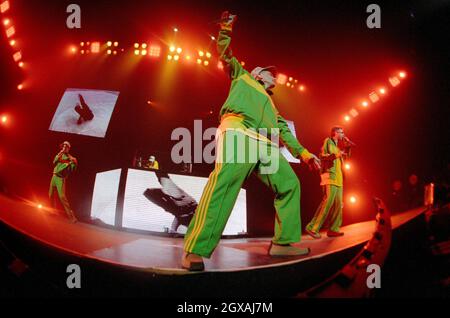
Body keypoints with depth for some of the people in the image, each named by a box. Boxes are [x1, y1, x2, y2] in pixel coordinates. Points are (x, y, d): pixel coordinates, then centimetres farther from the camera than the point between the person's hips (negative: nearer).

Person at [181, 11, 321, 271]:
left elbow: (284, 131, 36)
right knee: (225, 183, -27)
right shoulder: (242, 77, 31)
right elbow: (226, 54, 27)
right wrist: (226, 29, 17)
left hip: (266, 146, 8)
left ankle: (284, 242, 3)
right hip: (238, 132, -8)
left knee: (290, 184, 1)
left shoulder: (271, 105, 41)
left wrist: (304, 153, 29)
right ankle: (195, 250, -36)